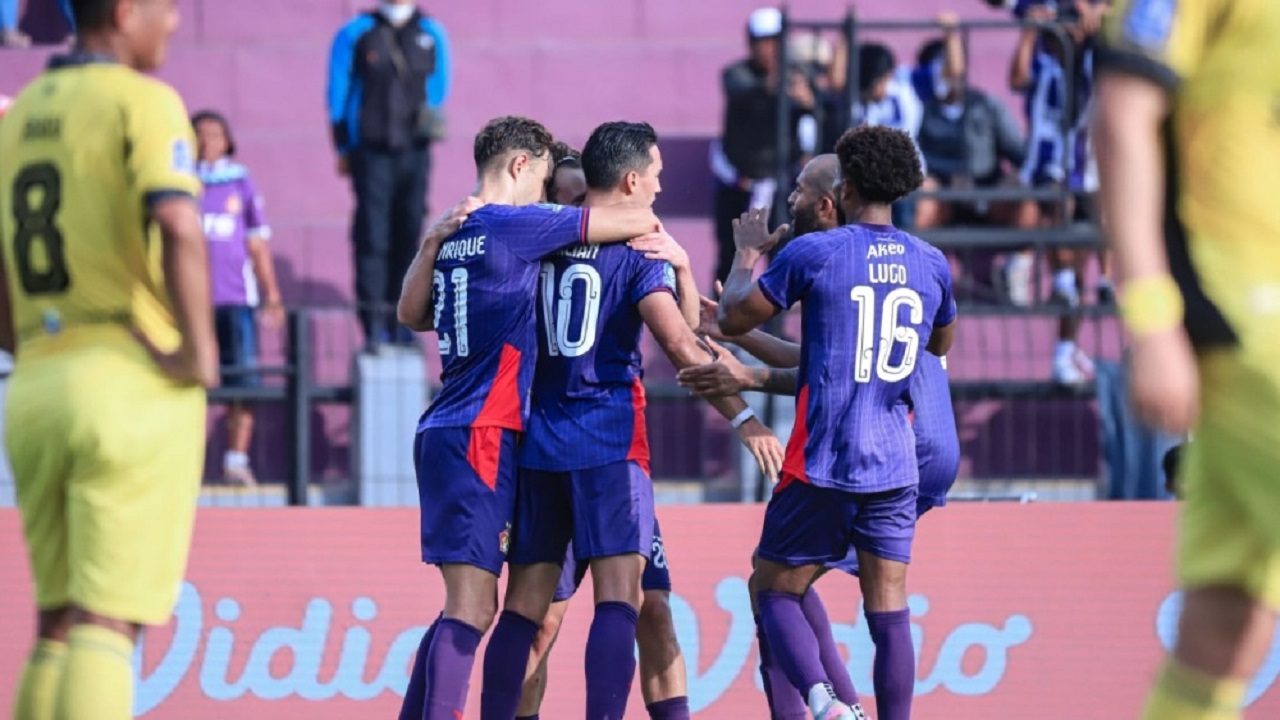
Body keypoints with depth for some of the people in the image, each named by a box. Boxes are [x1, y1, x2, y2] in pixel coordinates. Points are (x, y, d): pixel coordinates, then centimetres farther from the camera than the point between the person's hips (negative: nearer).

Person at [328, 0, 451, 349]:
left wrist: (430, 123, 5)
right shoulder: (355, 34, 3)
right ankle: (374, 325, -7)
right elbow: (339, 94, 5)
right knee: (372, 238, -7)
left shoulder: (431, 34, 9)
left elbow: (438, 85, 18)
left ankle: (402, 324, 7)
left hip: (415, 150, 2)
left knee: (410, 235, 2)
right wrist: (344, 148, 4)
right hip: (371, 150, -2)